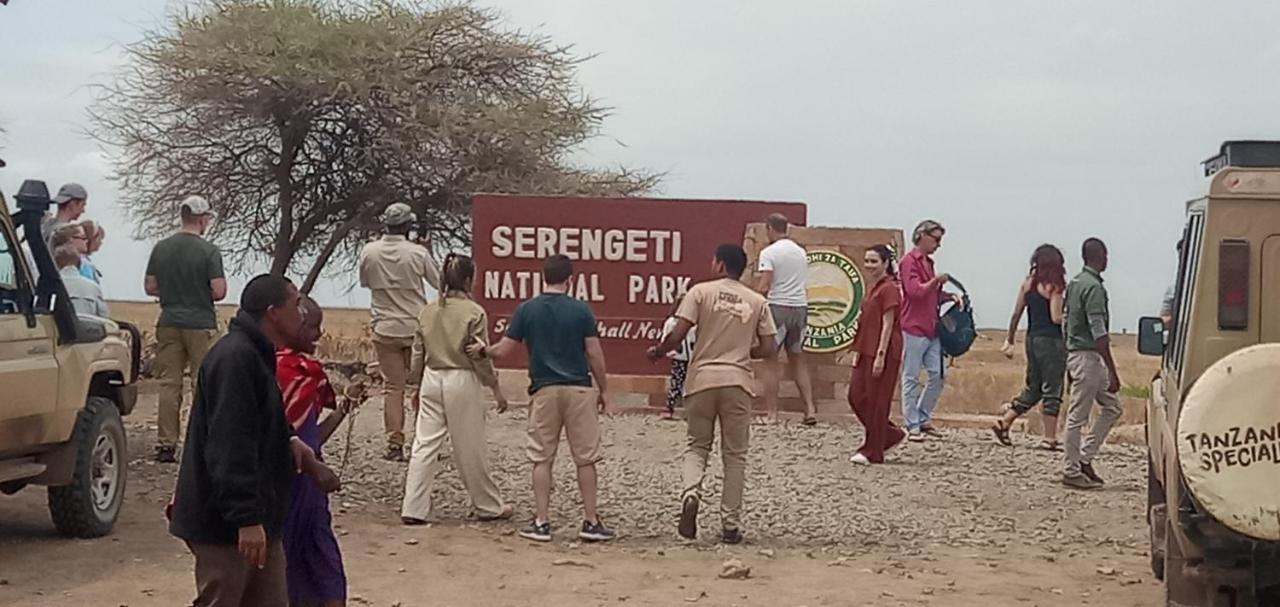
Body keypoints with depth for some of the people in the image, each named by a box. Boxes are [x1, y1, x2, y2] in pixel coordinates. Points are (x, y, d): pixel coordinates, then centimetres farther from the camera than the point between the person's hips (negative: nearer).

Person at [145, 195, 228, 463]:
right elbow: (219, 291, -14)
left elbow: (150, 287, 9)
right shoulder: (209, 251, -9)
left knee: (169, 385, 5)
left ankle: (165, 444, 4)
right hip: (201, 325, -4)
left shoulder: (161, 248, 5)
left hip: (169, 323, 4)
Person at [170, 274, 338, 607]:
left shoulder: (254, 355, 14)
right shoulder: (234, 358, -20)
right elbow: (230, 447, -27)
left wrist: (288, 442, 6)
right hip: (226, 523, -11)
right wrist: (246, 519, -29)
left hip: (255, 519, 11)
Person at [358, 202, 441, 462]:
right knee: (419, 386, 11)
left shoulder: (369, 252, -6)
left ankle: (395, 445, 4)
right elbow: (439, 282, 3)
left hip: (385, 329, 1)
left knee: (392, 387, 7)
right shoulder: (418, 253, -11)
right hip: (416, 327, -1)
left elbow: (364, 282, 11)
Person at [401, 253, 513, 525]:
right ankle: (489, 506, 21)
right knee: (470, 450, 6)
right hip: (462, 381, -4)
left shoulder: (428, 311, 4)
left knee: (423, 446, 5)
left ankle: (413, 509, 2)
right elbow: (481, 357, -8)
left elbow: (417, 353, 9)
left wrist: (418, 381, 22)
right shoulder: (474, 312, -10)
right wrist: (496, 389, 2)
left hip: (431, 380, 4)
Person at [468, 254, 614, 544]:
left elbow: (503, 351, 2)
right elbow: (595, 355, -3)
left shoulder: (526, 310, 0)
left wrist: (482, 350, 23)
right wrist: (603, 390, 9)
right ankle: (591, 522, 8)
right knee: (585, 459, 6)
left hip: (544, 390, 1)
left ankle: (541, 522, 7)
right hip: (579, 389, -1)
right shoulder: (581, 310, -3)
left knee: (542, 459, 8)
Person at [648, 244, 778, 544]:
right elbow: (769, 349, 4)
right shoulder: (757, 301, 5)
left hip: (702, 378, -1)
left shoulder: (701, 292, -2)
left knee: (697, 445, 15)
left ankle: (691, 491, -14)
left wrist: (658, 351, 10)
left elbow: (677, 335, -9)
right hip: (738, 382, 1)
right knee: (734, 454, 9)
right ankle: (730, 525, 10)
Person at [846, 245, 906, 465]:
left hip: (882, 353, -10)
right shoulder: (875, 288, 16)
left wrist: (880, 356, -20)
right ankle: (891, 434, 23)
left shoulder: (889, 289, -12)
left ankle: (872, 452, 6)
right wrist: (857, 351, 18)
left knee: (876, 401, -2)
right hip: (866, 352, 10)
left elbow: (887, 325, -16)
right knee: (856, 397, 9)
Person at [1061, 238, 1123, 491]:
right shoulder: (1093, 287, -17)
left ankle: (1084, 458, 14)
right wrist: (1112, 372, -20)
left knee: (1112, 406, 14)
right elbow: (1099, 334, -21)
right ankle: (1072, 471, 5)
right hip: (1087, 356, -10)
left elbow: (1067, 324, 17)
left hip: (1075, 353, 10)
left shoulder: (1075, 283, 13)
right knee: (1078, 415, -2)